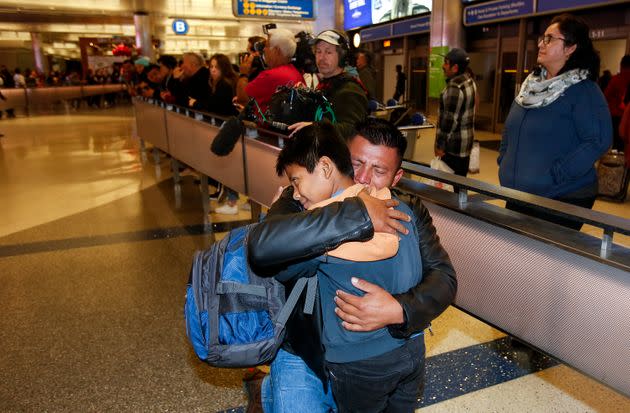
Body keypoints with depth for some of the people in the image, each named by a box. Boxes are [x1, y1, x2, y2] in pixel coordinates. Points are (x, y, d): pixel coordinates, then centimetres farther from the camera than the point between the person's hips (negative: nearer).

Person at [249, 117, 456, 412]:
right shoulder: (303, 200, -18)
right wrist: (358, 214, -39)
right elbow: (261, 246, -37)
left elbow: (444, 276, -14)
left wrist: (400, 310, -34)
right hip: (304, 354, -3)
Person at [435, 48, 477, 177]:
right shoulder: (469, 80, 10)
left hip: (454, 144, -10)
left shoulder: (455, 88, -21)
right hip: (466, 141, 10)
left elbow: (450, 120, -22)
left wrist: (440, 145, -15)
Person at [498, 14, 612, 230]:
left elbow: (599, 140, -19)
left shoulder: (584, 90, -12)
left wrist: (556, 174, -22)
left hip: (563, 198, -7)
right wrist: (504, 160, 8)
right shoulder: (532, 84, 10)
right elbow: (510, 128, 20)